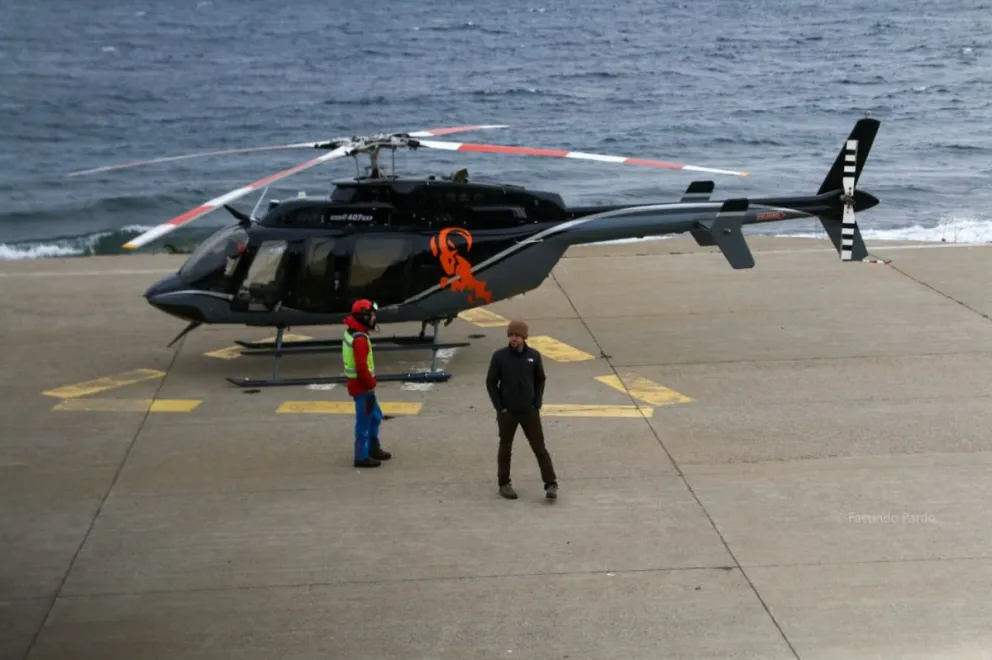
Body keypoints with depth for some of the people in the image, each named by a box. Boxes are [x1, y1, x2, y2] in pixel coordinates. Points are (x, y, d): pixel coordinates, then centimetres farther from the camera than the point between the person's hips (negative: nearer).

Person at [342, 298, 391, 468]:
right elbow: (361, 367, -27)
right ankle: (362, 457, 6)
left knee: (375, 416, 23)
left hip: (360, 384, 10)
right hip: (362, 386, -10)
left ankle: (374, 449, 34)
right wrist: (370, 385, -17)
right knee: (364, 421, -1)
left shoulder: (351, 332, 9)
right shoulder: (360, 339, -24)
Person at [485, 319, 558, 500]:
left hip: (529, 411, 1)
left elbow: (540, 380, 9)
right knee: (505, 449, 10)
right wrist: (499, 407, -5)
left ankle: (551, 484, 4)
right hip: (507, 412, -1)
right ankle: (504, 484, 22)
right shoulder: (499, 356, -8)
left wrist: (537, 403, -1)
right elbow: (491, 382, -1)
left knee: (540, 448, 1)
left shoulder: (534, 356, -3)